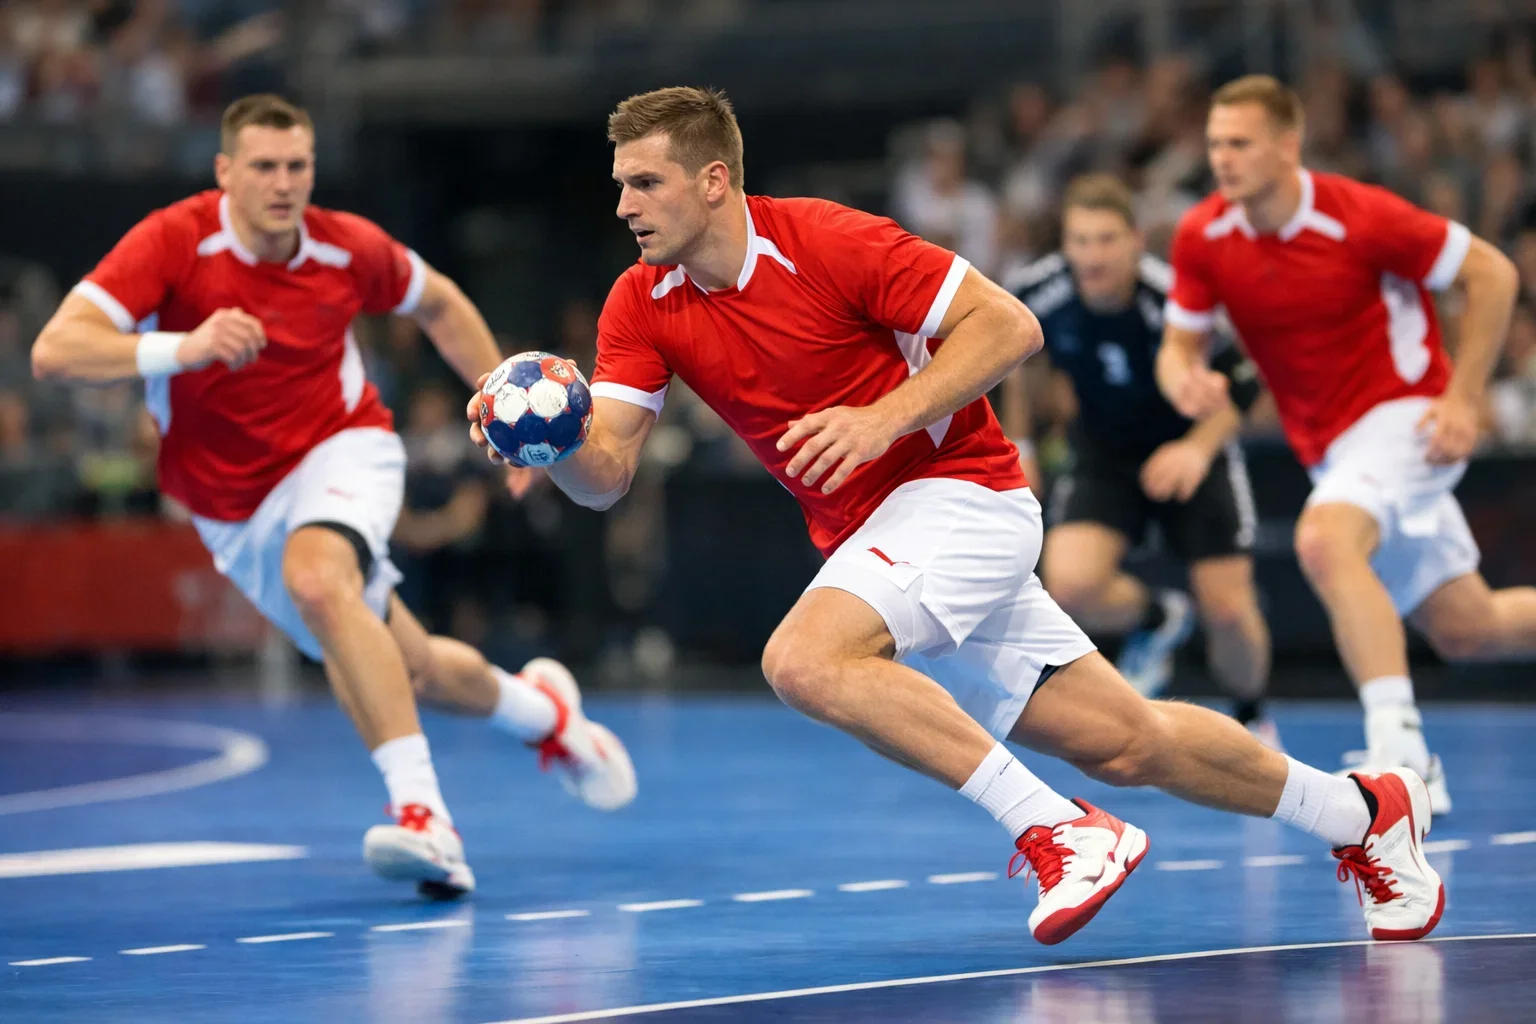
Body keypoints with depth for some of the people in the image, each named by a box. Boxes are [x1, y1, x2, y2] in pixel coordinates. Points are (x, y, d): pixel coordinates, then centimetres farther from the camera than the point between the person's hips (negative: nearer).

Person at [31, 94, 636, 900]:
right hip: (235, 509, 2)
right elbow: (53, 351, -31)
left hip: (341, 449, -2)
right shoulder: (172, 242, -21)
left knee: (316, 576, -36)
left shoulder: (350, 249, -12)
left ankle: (421, 814, -38)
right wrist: (184, 347, -44)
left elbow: (439, 303, 11)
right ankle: (540, 708, 42)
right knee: (412, 670, 9)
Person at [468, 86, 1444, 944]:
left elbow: (1009, 324, -17)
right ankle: (1359, 808, 28)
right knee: (1124, 743, 9)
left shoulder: (825, 241, -18)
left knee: (804, 658, -30)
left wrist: (884, 419, -26)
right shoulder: (641, 306, -1)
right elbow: (608, 472, -8)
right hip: (868, 534, 6)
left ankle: (1060, 828, -23)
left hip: (961, 493, -6)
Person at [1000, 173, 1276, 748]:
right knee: (1070, 586, -23)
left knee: (1228, 610, -11)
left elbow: (1243, 378, -18)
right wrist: (1019, 440, 10)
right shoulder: (1038, 293, -21)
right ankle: (1154, 619, 13)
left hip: (1192, 449, -2)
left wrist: (1200, 447, -37)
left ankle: (1250, 718, 24)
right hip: (1103, 456, 2)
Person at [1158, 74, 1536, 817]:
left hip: (1405, 415, -6)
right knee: (1467, 631, 11)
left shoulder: (1360, 218, -20)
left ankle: (1398, 746, -36)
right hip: (1330, 445, 7)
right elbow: (1179, 343, 2)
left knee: (1324, 542, -34)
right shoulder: (1202, 238, -6)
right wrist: (1185, 381, -23)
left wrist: (1462, 399, -16)